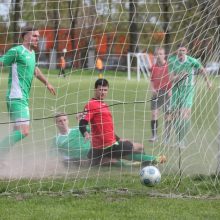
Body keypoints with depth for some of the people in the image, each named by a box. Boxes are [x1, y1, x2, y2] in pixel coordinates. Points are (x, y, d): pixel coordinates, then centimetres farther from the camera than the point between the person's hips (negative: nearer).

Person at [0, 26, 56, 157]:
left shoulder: (32, 53, 18)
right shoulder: (16, 51, -8)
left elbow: (35, 69, 36)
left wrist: (47, 83, 46)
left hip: (24, 98, 10)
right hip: (17, 98, -10)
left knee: (18, 132, 10)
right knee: (23, 131, -19)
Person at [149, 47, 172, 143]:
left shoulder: (169, 66, -4)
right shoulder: (153, 67, 6)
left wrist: (171, 90, -11)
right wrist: (152, 89, -1)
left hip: (167, 92, -3)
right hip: (156, 92, 3)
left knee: (167, 115, 2)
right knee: (154, 113, -7)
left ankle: (167, 137, 9)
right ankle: (154, 135, 1)